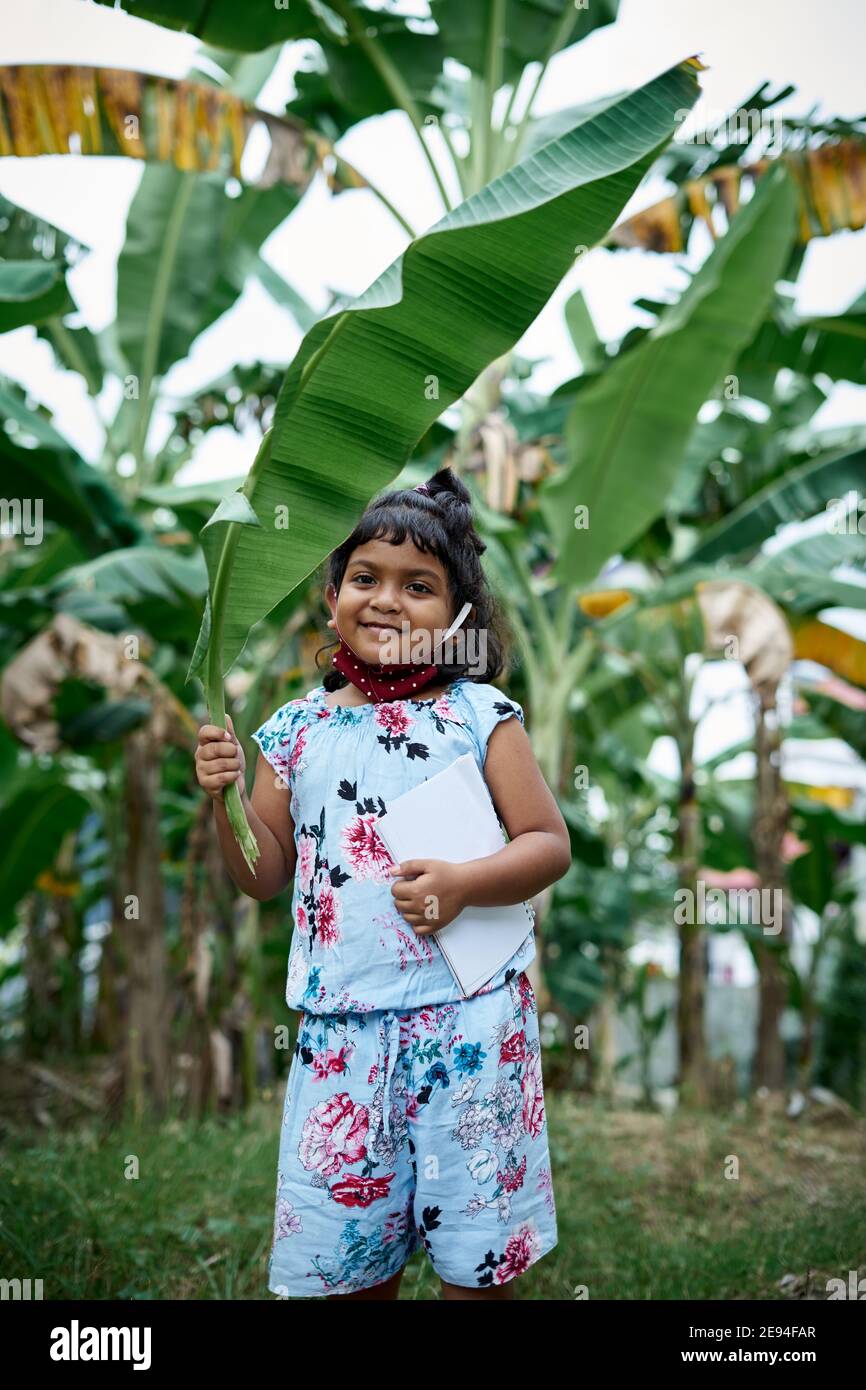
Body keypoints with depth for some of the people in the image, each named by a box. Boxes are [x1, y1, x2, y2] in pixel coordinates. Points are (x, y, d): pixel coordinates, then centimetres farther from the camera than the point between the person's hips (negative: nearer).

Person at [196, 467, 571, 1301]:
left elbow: (549, 845, -1)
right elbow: (264, 877, 10)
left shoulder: (479, 715, -2)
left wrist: (464, 884, -17)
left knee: (477, 1260, 8)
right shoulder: (298, 728, 6)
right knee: (340, 1254, 11)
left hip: (467, 1013, -2)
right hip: (341, 1021, 3)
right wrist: (224, 799, -6)